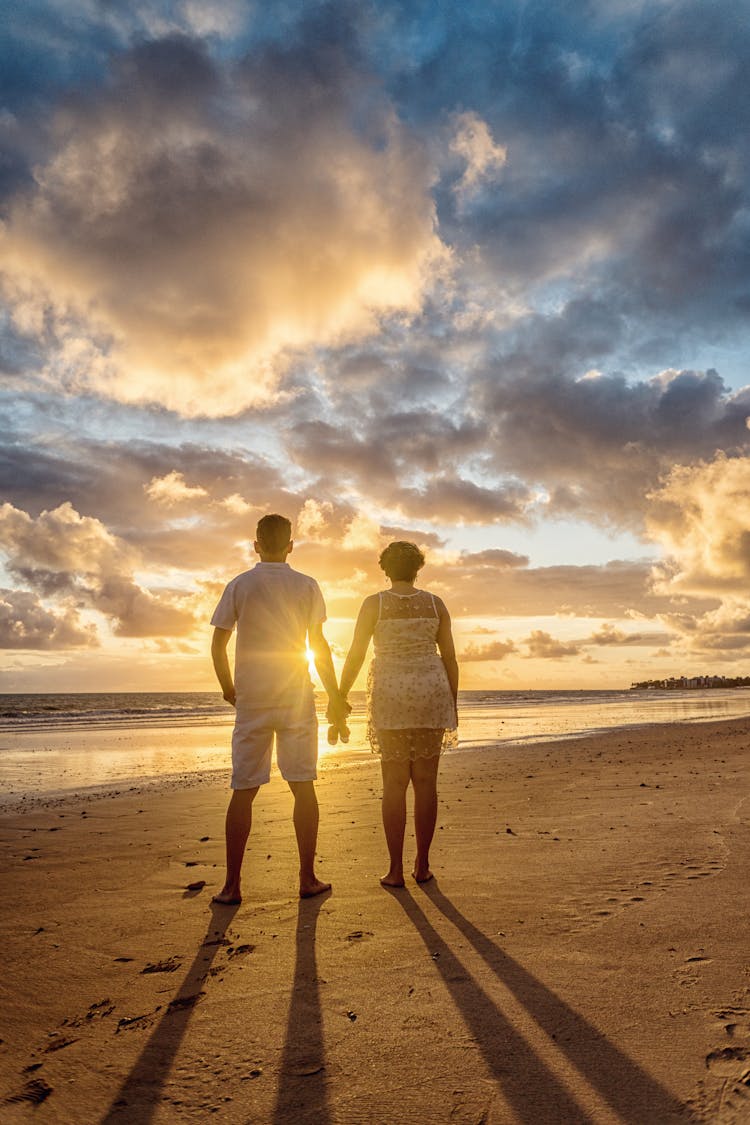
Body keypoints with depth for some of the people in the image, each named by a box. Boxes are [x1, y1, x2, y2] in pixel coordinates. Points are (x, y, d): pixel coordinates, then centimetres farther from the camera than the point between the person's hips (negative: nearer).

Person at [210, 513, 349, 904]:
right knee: (303, 787, 7)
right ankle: (308, 878, 12)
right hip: (296, 698, 0)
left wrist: (228, 688, 16)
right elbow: (318, 645, 1)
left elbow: (217, 646, 0)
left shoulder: (239, 586, 2)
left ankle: (232, 885, 9)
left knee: (243, 791, 5)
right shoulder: (307, 586, 1)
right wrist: (335, 696, 9)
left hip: (251, 700, 1)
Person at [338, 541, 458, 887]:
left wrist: (340, 699, 4)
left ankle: (396, 870, 5)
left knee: (394, 784, 3)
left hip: (392, 697, -2)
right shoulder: (435, 603, 4)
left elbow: (355, 656, -5)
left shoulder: (374, 604, -3)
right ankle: (422, 864, 14)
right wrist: (453, 704, 12)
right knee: (426, 782, 8)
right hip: (432, 695, 2)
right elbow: (450, 657, 4)